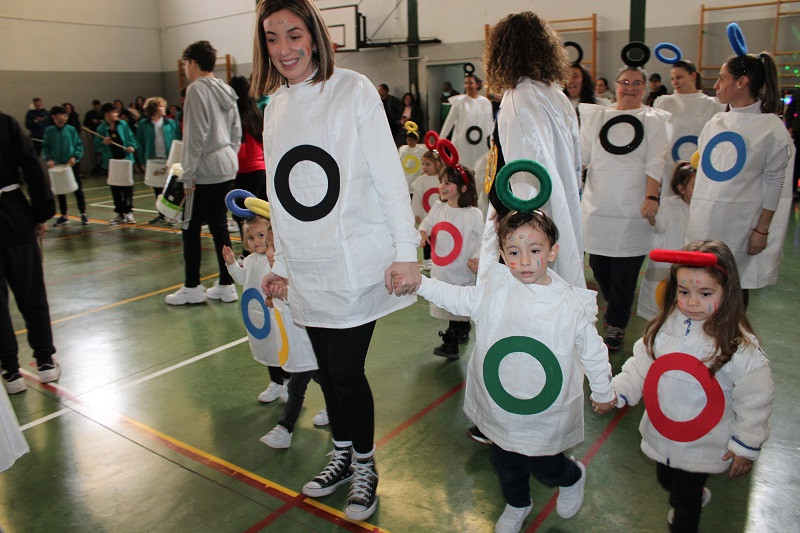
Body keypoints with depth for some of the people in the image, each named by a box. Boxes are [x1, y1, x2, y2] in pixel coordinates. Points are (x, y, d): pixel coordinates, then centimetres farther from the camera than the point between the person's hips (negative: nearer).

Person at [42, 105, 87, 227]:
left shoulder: (71, 130, -4)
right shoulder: (49, 131, -1)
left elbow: (79, 145, -1)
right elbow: (45, 147, 3)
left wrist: (75, 156, -15)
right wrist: (48, 159, -11)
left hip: (71, 165, -1)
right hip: (57, 166, 2)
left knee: (78, 190, 4)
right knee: (60, 191, 9)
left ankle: (83, 214, 14)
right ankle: (63, 216, 20)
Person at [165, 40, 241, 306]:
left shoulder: (197, 89, -11)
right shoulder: (225, 90, 14)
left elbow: (196, 136, -16)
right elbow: (237, 132, 17)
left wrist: (188, 175, -13)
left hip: (206, 170, -8)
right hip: (227, 167, 8)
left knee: (191, 227, 2)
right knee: (219, 225, 12)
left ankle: (192, 288, 10)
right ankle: (226, 285, 15)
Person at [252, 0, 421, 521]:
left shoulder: (353, 90, -6)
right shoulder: (274, 107, 12)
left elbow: (388, 174, -10)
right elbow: (282, 196, 16)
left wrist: (406, 250, -14)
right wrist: (282, 264, 17)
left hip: (356, 263, -5)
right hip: (308, 269, 6)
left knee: (347, 371, -1)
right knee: (327, 369, 14)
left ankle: (365, 467, 23)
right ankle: (342, 454, 36)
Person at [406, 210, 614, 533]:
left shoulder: (572, 305, -14)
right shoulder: (496, 290, -10)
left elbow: (592, 352, -2)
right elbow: (458, 299, 1)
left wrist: (603, 391, 9)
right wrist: (419, 283, -8)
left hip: (547, 413, -3)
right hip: (500, 407, 3)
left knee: (544, 466, 12)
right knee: (506, 463, 19)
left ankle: (573, 476, 49)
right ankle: (517, 505, 51)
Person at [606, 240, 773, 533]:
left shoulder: (740, 346, -23)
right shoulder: (666, 325, -11)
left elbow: (755, 401, -13)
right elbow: (641, 365, 0)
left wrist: (745, 447, -7)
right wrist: (615, 393, -10)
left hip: (702, 446, -5)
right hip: (661, 433, 5)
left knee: (685, 498, 12)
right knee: (665, 481, 28)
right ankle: (697, 496, 60)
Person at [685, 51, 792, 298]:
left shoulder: (771, 127, -3)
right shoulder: (715, 123, 12)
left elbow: (774, 181, -3)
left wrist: (762, 230, -7)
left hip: (739, 224, -5)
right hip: (702, 222, 5)